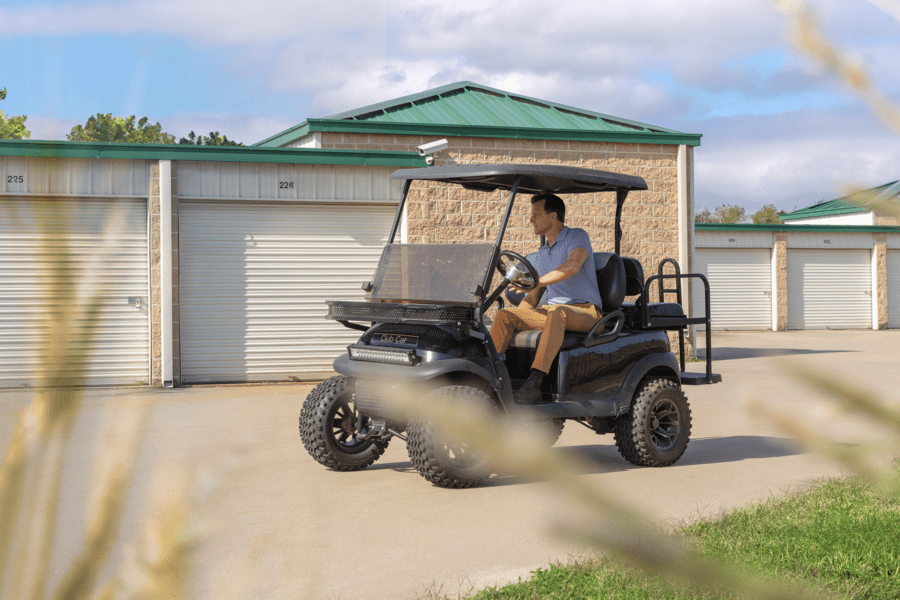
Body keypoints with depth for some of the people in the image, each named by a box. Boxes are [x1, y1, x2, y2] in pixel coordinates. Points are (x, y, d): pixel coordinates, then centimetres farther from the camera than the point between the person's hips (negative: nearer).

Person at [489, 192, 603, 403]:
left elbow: (573, 266, -26)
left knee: (557, 313, -41)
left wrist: (537, 282, -32)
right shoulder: (542, 253, 20)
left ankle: (534, 384, -49)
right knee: (504, 315, -15)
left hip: (585, 311, -7)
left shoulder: (578, 236, -3)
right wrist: (516, 320, 6)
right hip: (551, 311, 7)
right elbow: (533, 297, 22)